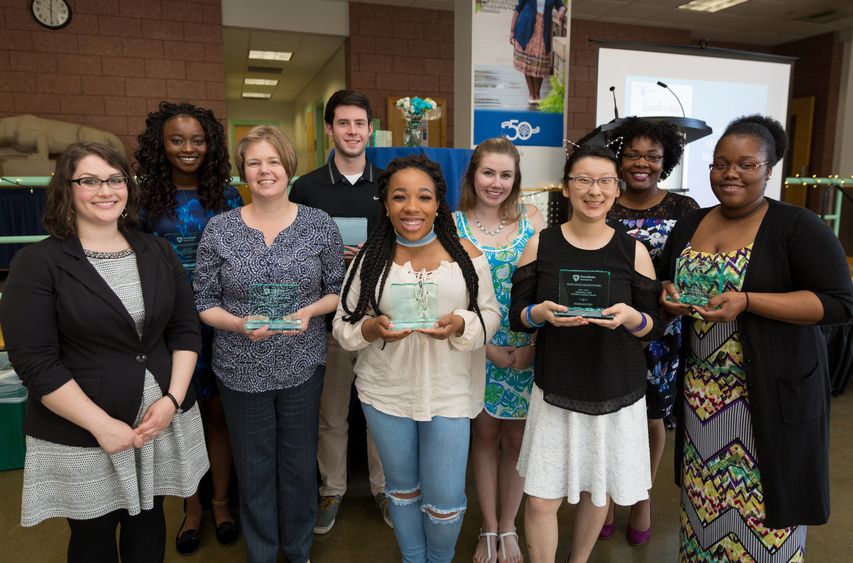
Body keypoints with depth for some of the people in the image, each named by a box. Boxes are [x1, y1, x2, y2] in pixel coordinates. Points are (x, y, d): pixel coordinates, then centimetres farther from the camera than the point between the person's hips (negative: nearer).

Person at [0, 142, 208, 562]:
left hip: (163, 421, 4)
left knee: (149, 520, 20)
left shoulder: (157, 252, 3)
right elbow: (34, 361, -13)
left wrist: (172, 399, -8)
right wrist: (102, 425, -16)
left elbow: (186, 329, 4)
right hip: (80, 435, -3)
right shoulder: (38, 263, -9)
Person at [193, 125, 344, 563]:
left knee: (300, 465, 15)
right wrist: (240, 324, -19)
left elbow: (337, 291, 2)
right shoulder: (218, 229, -4)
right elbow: (203, 302, 0)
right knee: (254, 470, 15)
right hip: (241, 370, 0)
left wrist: (308, 312, -17)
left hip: (302, 366, 0)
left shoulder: (320, 225, -4)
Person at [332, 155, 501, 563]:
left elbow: (490, 315, 0)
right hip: (385, 393, 1)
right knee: (402, 489, 21)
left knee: (445, 503, 7)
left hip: (449, 394, -1)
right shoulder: (369, 258, -6)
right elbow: (342, 325, -1)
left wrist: (459, 325, -21)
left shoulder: (466, 255, -7)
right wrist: (372, 328, -22)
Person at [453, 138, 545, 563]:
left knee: (516, 438, 11)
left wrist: (534, 345, -10)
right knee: (485, 434, 13)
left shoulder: (532, 219, -1)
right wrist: (489, 348, -10)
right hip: (477, 350, 0)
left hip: (527, 351, 1)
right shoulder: (453, 224, -5)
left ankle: (508, 528, 32)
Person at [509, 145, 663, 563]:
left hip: (617, 394, 1)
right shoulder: (540, 245, -2)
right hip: (556, 390, 0)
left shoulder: (633, 251, -2)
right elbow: (516, 316, 0)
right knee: (541, 499, 0)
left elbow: (655, 327, 2)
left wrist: (631, 318, -20)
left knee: (599, 492, 16)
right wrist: (542, 313, -21)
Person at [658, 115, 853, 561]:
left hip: (773, 390, -4)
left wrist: (746, 301, -23)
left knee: (765, 502, 5)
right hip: (702, 388, 5)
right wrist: (669, 298, -6)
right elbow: (665, 283, 18)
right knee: (703, 496, 13)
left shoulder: (798, 227, -8)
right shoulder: (689, 225, 7)